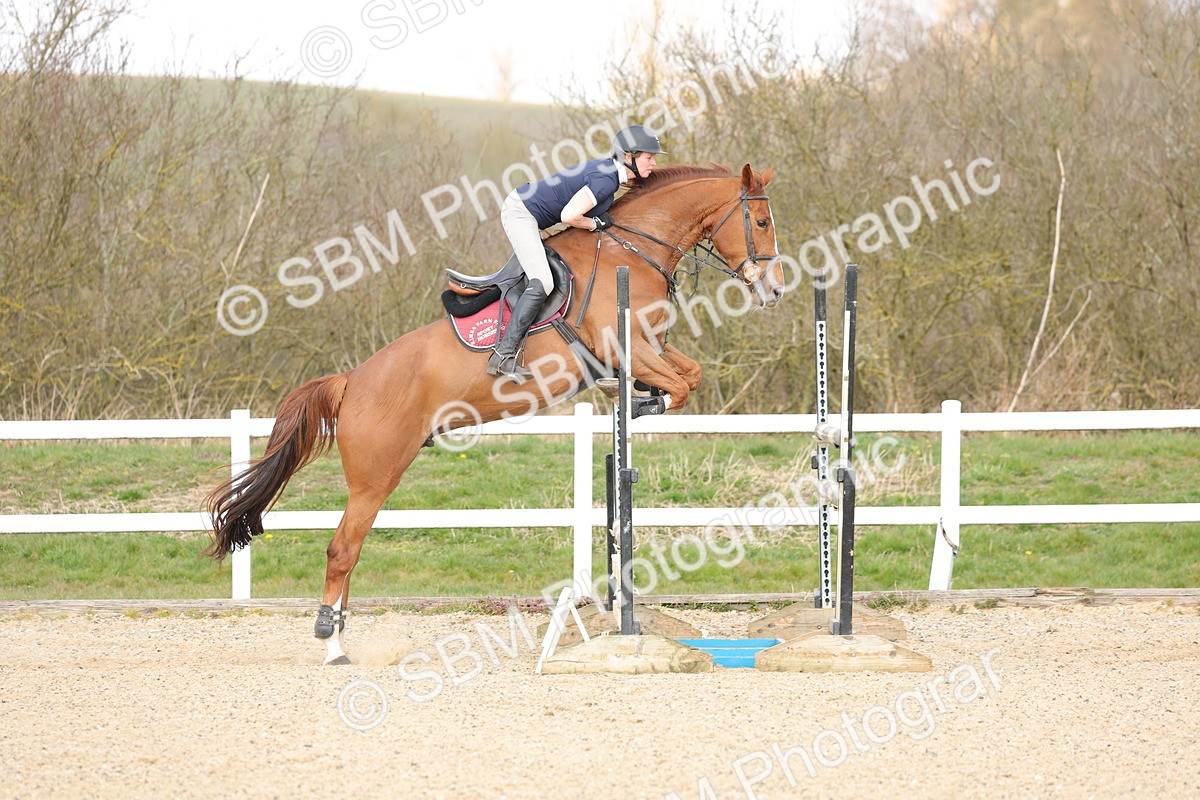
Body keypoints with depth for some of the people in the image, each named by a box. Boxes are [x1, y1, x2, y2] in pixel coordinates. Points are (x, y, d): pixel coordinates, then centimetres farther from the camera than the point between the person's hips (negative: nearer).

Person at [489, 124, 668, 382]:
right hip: (520, 213, -11)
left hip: (522, 211, 11)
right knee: (542, 283, -19)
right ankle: (503, 356, -23)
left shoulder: (609, 170, 8)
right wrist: (596, 223, -11)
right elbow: (569, 216, -28)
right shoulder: (606, 180, -22)